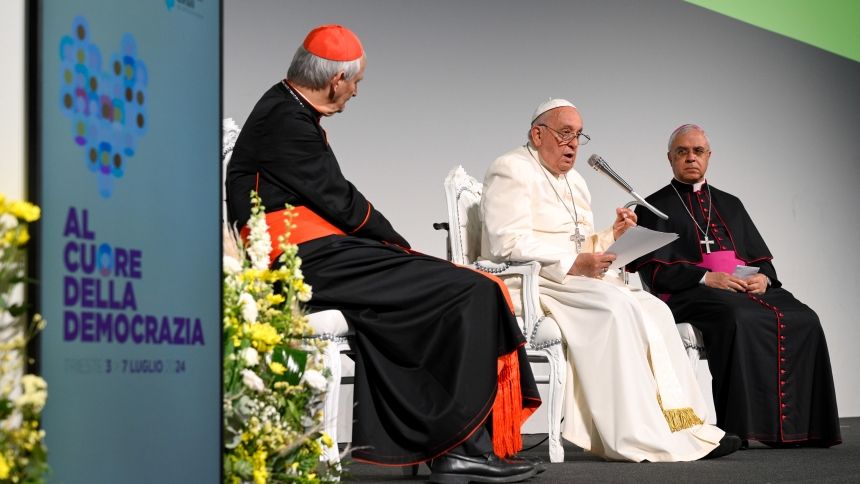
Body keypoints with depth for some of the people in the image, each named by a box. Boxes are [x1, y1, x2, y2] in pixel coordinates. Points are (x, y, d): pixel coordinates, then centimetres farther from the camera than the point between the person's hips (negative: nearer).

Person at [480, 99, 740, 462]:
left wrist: (611, 236, 3)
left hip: (577, 281, 9)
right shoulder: (511, 170, -4)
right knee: (616, 306, -31)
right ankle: (633, 439, -32)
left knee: (654, 309, -14)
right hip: (530, 283, -9)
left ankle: (683, 430, -19)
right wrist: (574, 264, -21)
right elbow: (509, 244, -17)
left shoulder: (575, 182, 25)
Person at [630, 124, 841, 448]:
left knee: (803, 320, -23)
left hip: (749, 288, 5)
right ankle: (739, 428, -38)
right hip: (691, 294, -5)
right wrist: (706, 277, -15)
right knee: (741, 319, -38)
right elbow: (653, 269, -2)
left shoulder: (729, 204, 27)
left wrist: (762, 278, -4)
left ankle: (799, 424, -24)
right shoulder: (656, 207, 13)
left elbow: (762, 259, 21)